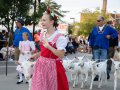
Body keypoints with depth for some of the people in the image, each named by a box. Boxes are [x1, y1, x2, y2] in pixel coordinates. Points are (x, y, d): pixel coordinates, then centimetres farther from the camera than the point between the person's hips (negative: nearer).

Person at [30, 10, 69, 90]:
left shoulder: (59, 37, -15)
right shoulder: (42, 35, 8)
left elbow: (61, 55, -21)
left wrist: (49, 46, -28)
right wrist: (36, 55, 11)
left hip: (52, 66, -7)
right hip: (41, 65, 7)